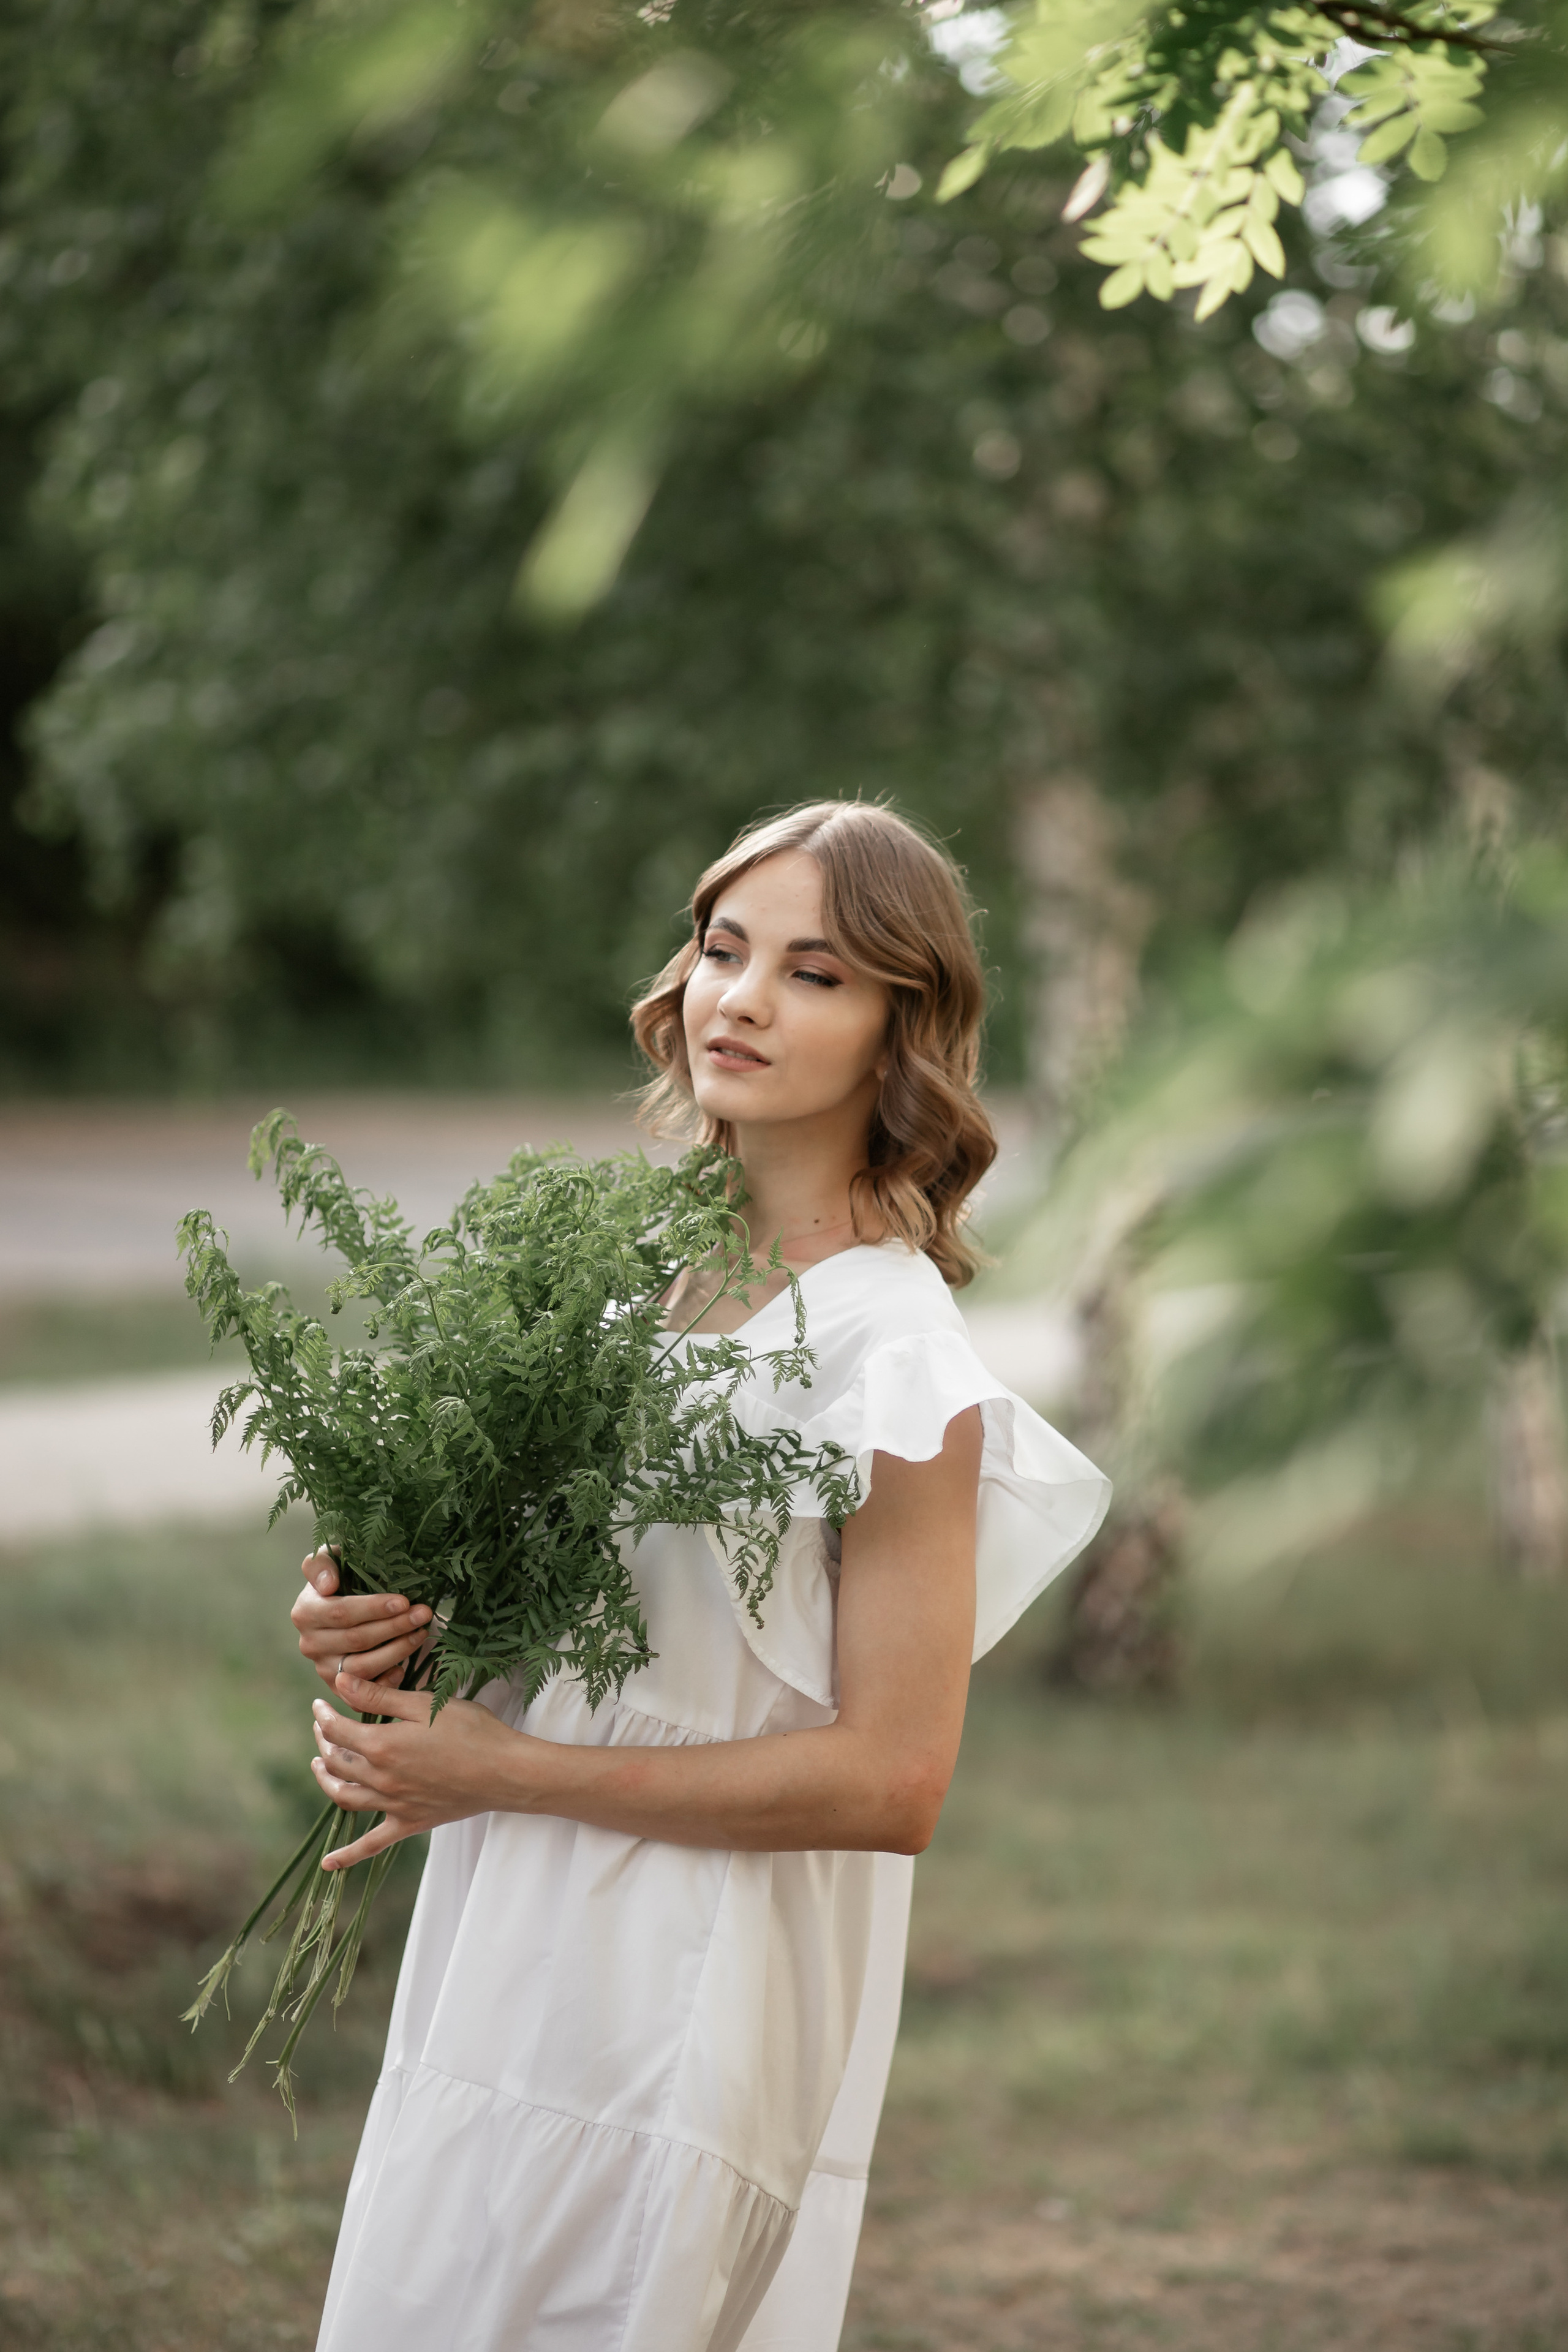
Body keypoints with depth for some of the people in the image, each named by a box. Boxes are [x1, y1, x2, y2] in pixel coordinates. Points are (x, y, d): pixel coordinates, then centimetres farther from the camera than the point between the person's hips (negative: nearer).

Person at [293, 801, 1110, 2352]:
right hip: (507, 1981, 7)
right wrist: (384, 1631, -4)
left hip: (689, 2023, -7)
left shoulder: (891, 1351, -15)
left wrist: (507, 1770, -16)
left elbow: (889, 1782, -18)